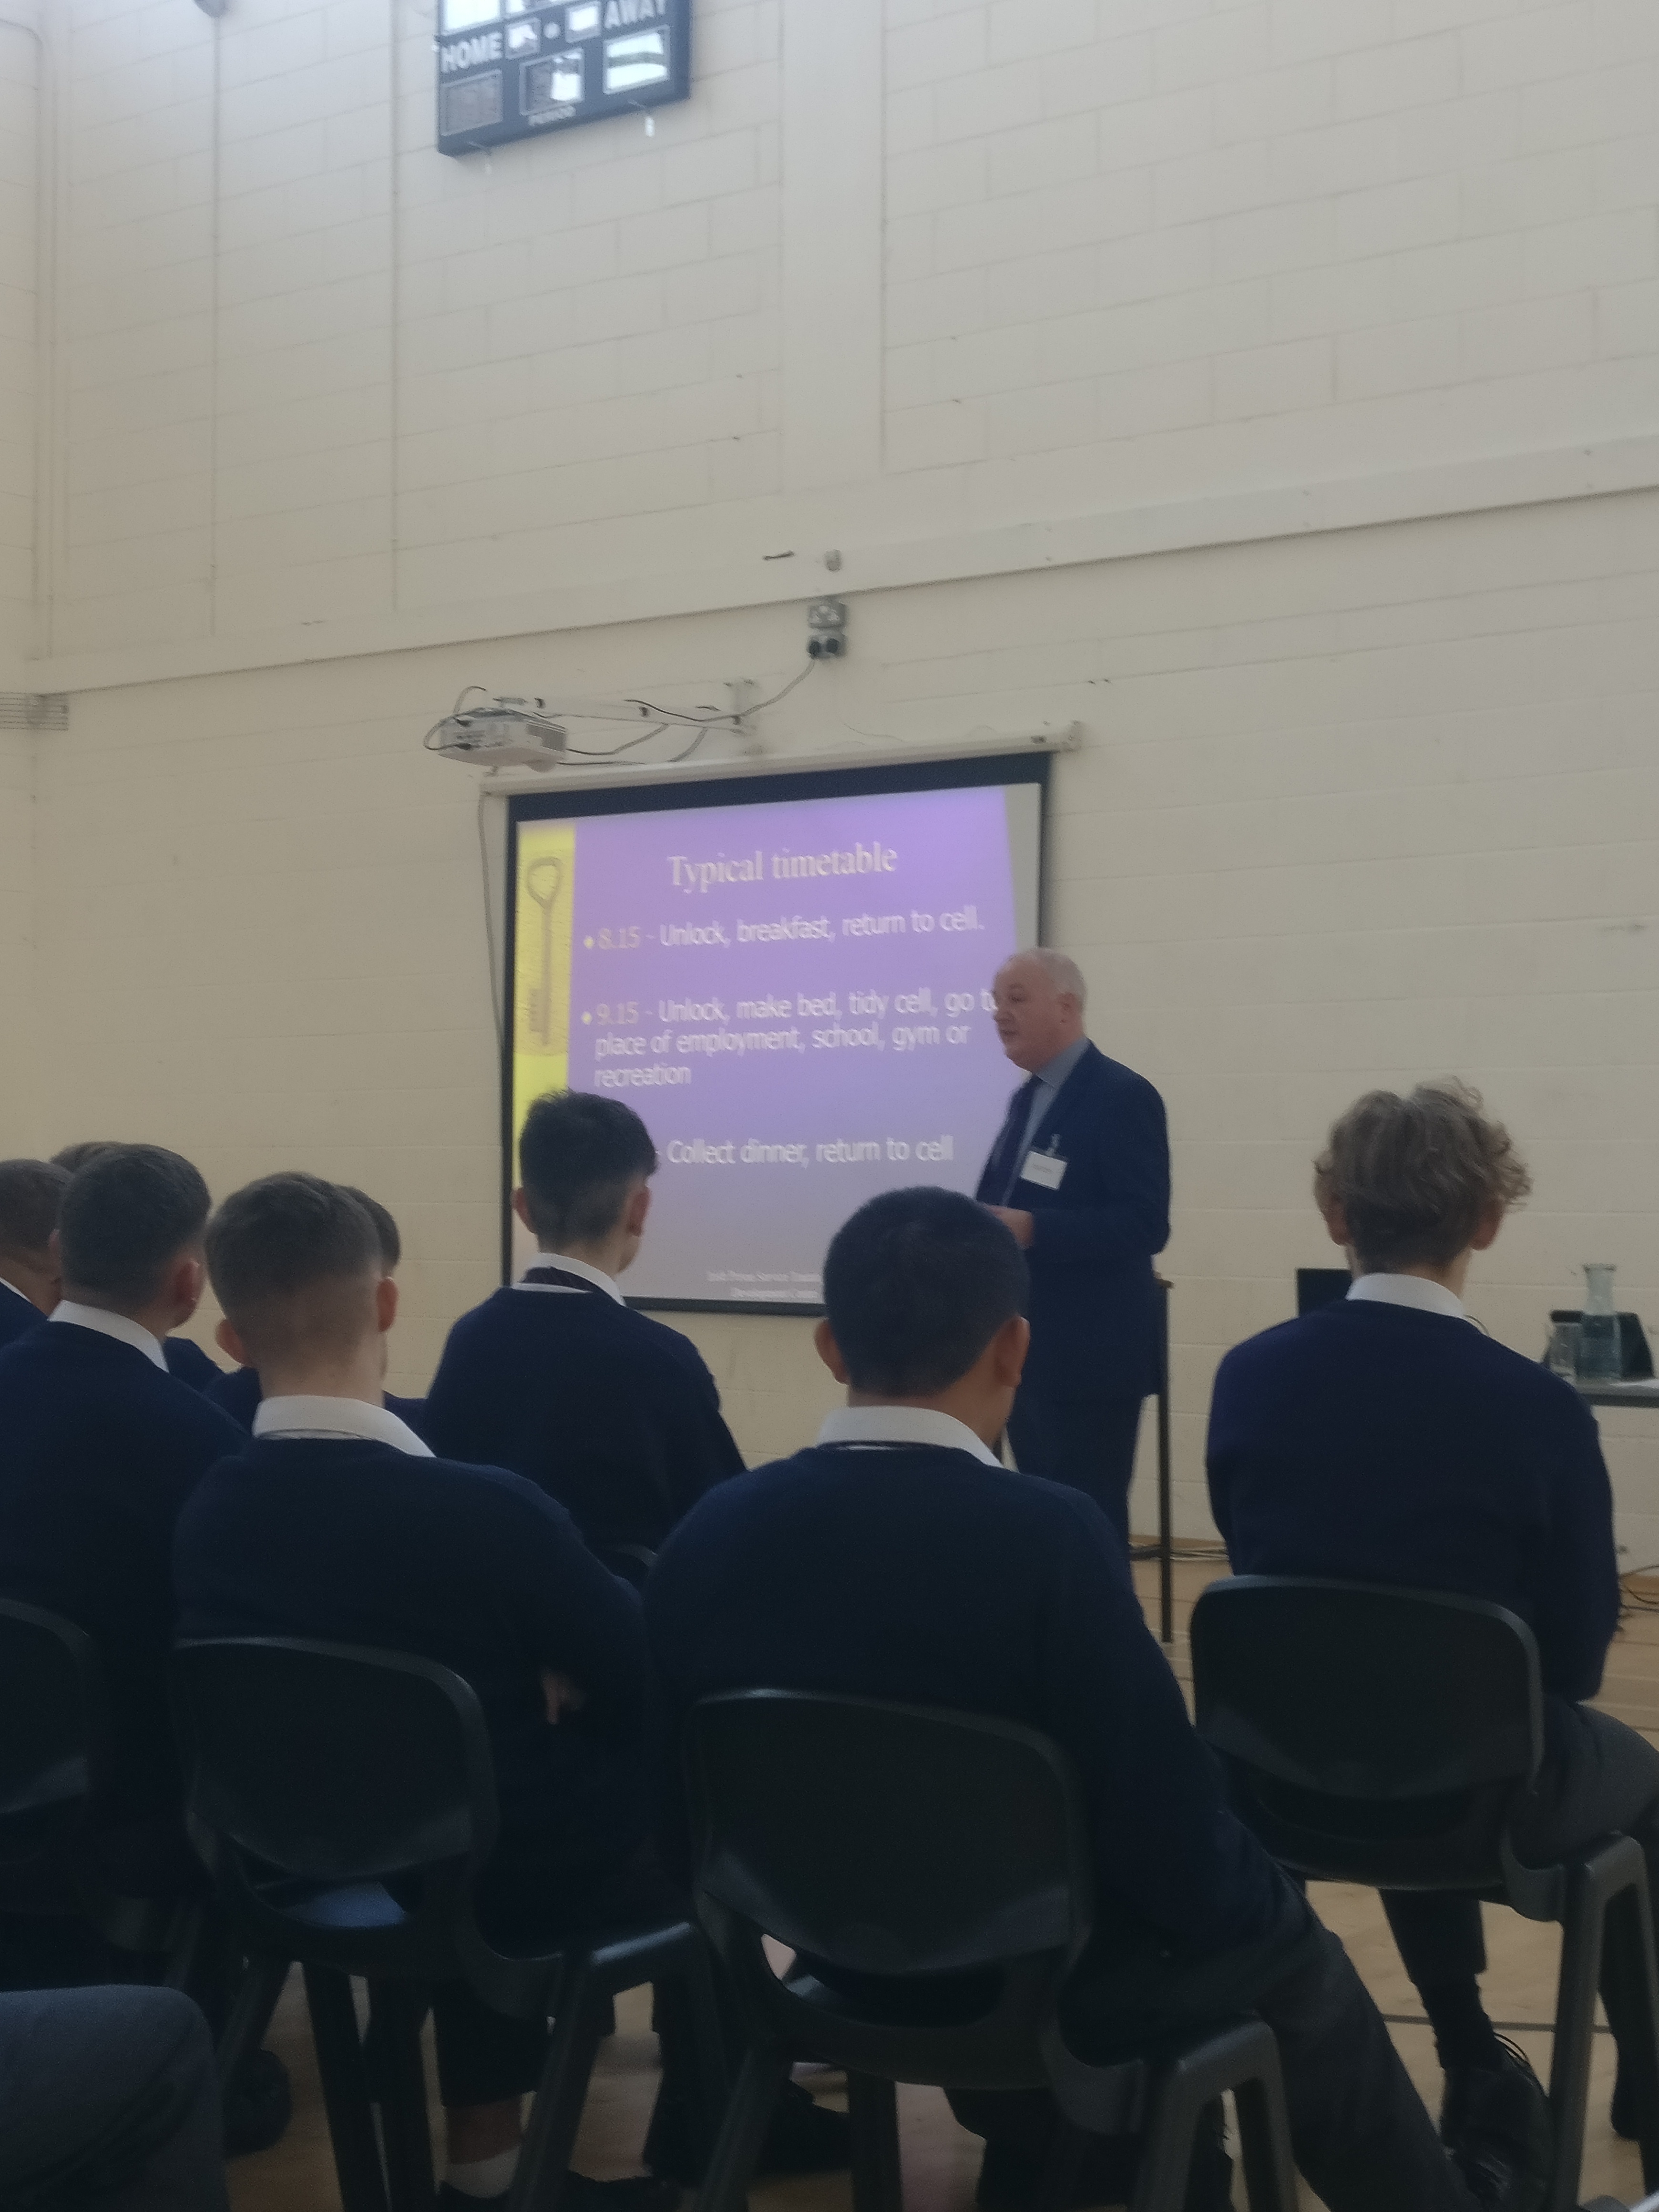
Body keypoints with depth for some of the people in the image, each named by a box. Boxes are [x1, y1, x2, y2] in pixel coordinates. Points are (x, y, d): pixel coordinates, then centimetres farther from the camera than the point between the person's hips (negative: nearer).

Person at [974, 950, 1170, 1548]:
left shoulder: (1122, 1096, -12)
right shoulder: (1026, 1099, 15)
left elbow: (1144, 1225, -20)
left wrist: (1031, 1229, -28)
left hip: (1091, 1358, -9)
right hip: (1027, 1353, 9)